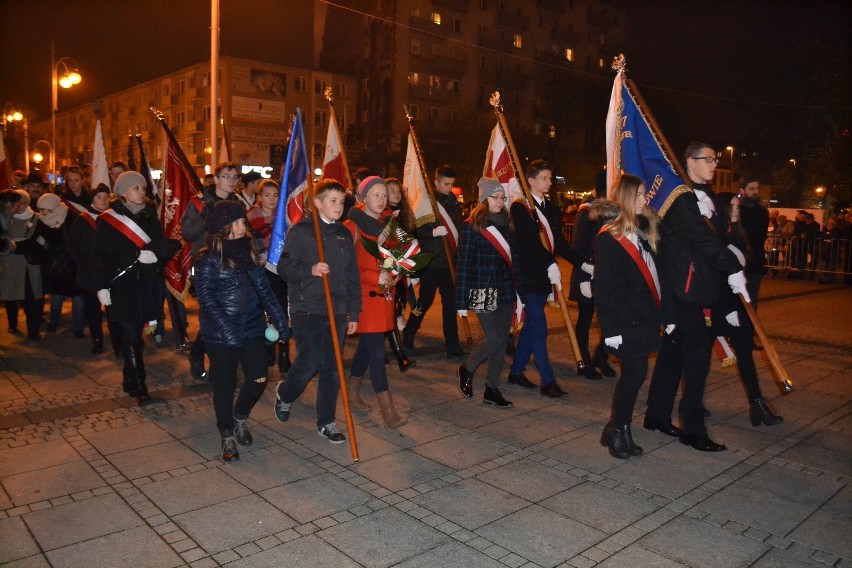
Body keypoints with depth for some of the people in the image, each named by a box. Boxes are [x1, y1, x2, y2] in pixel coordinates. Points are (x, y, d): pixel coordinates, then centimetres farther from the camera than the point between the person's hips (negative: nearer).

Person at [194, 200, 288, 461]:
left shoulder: (248, 250, 7)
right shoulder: (208, 259, -9)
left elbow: (263, 288, 10)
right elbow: (206, 297, -14)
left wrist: (279, 318, 4)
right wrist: (226, 329, -22)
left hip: (251, 327, 5)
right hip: (220, 333, -4)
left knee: (259, 379, 0)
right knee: (224, 385, 7)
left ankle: (240, 417, 29)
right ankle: (227, 436, 26)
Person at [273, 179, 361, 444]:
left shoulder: (344, 235, 11)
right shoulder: (301, 231, -3)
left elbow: (352, 276, 13)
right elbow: (284, 267, -5)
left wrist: (354, 312, 10)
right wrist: (310, 270, -22)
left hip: (337, 311, 5)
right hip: (307, 309, -4)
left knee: (331, 368, 6)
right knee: (308, 363, -5)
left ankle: (326, 422, 18)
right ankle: (285, 394, 28)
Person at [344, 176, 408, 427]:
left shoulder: (388, 223, 13)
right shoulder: (352, 227, -8)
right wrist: (375, 277, -19)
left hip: (384, 294, 7)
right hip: (364, 295, -7)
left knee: (367, 345, 16)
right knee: (377, 350, -9)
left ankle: (353, 392, 33)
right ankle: (388, 411, -6)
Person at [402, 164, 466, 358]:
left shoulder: (452, 202, 12)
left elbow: (458, 226, 21)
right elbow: (415, 230, -11)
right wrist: (433, 232, -24)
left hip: (449, 260, 5)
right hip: (430, 261, -5)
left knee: (450, 303, 4)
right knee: (425, 301, 4)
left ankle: (453, 345, 8)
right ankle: (408, 335, 26)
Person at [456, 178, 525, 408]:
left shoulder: (506, 224, 11)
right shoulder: (471, 226, -6)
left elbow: (514, 260, 12)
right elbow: (464, 265, -8)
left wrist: (520, 293, 8)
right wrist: (462, 301, -11)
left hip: (506, 292, 6)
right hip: (483, 292, -6)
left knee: (502, 342, 7)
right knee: (494, 340, -10)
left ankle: (492, 389, 19)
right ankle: (466, 369, 17)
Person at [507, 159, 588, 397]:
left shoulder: (551, 209, 14)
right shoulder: (520, 207, -8)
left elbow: (559, 243, 14)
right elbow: (529, 241, -21)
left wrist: (583, 264, 5)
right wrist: (550, 265, -32)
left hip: (545, 276, 8)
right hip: (529, 276, -8)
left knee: (531, 325, 13)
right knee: (538, 327, -5)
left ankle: (516, 371, 25)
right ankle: (547, 381, 1)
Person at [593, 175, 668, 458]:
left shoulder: (642, 231, 15)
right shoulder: (608, 237, -10)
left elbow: (652, 277, 16)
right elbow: (604, 287, -14)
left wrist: (661, 315, 11)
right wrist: (611, 328, -17)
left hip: (643, 318, 8)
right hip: (625, 322, -8)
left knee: (632, 374, 10)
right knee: (636, 372, -7)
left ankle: (618, 430, 20)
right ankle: (617, 430, 7)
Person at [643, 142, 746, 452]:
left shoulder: (707, 198, 18)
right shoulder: (680, 198, -11)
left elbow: (714, 238, 17)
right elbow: (701, 238, -22)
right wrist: (733, 268, -24)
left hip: (697, 287, 9)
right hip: (683, 286, -9)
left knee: (675, 349, 13)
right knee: (698, 351, -7)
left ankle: (657, 415, 24)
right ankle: (693, 429, 1)